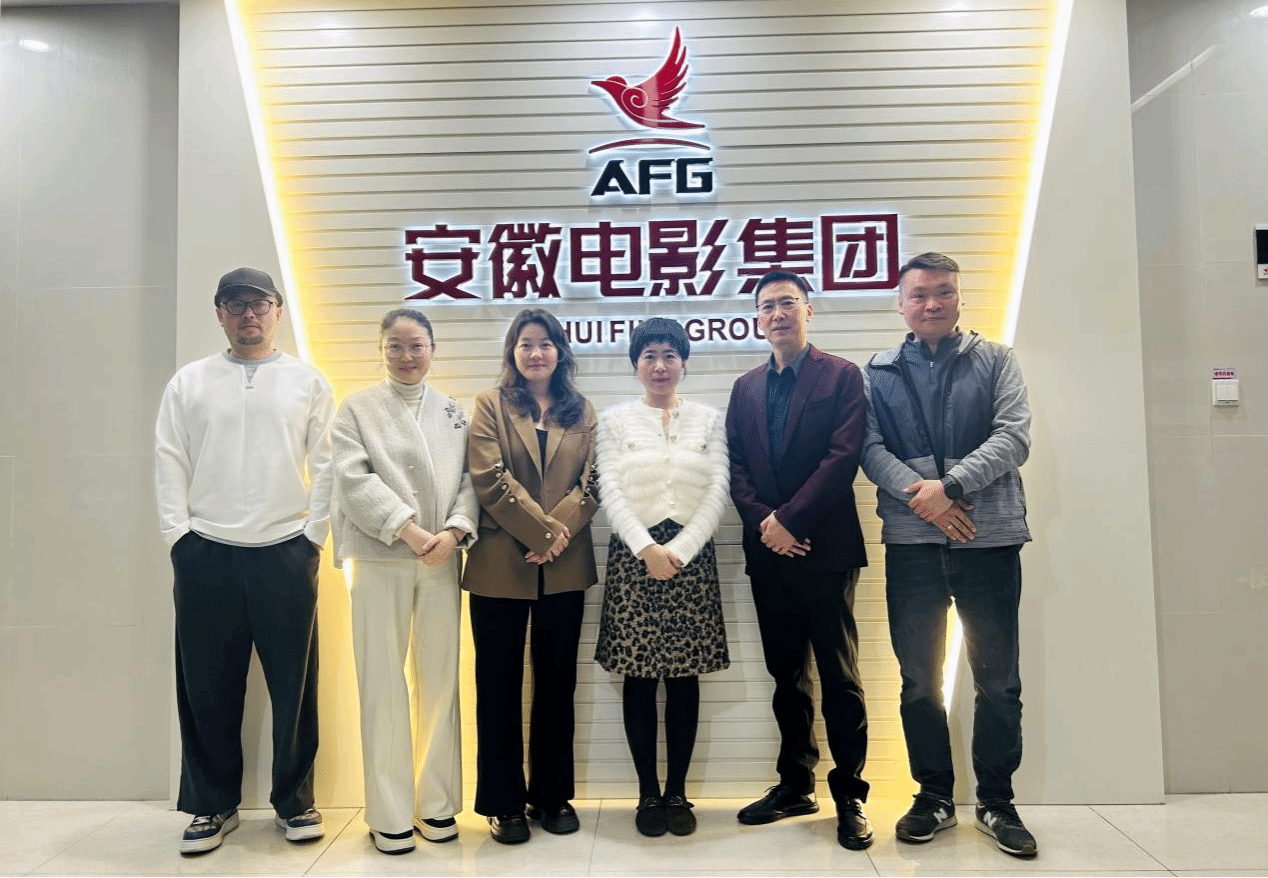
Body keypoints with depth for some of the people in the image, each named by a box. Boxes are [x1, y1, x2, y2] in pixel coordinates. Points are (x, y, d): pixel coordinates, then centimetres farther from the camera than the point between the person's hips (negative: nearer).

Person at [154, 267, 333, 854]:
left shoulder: (308, 381, 7)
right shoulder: (189, 382, 10)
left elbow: (325, 466, 3)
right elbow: (169, 464, 6)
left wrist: (313, 536, -3)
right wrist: (179, 536, -3)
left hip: (286, 554, -1)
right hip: (206, 555, 1)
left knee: (294, 685, 5)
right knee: (208, 688, 8)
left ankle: (294, 801, 22)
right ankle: (213, 806, 25)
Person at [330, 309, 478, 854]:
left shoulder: (454, 413, 13)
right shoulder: (357, 409, 6)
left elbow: (470, 480, 6)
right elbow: (354, 479, -6)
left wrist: (453, 532, -12)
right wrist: (408, 530, -15)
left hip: (442, 559, 2)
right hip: (379, 558, -2)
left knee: (440, 680, 7)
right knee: (384, 685, 2)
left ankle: (437, 803, 19)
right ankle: (389, 813, 13)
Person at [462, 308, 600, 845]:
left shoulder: (582, 412, 11)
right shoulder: (490, 405, 4)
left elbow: (591, 483, 1)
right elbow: (490, 478, -8)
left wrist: (560, 533, -15)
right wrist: (542, 532, -14)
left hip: (564, 568, 3)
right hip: (500, 565, -2)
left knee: (557, 681, 10)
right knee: (499, 684, 5)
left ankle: (553, 795, 24)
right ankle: (504, 802, 18)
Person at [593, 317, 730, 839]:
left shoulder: (708, 419, 9)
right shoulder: (615, 420, 7)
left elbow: (717, 490, 0)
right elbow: (610, 490, -2)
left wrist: (679, 550, -10)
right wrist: (646, 549, -12)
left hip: (691, 556, 1)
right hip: (633, 555, 0)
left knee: (684, 677, 4)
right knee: (639, 677, 3)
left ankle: (678, 792, 16)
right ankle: (648, 793, 15)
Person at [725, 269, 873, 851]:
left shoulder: (843, 376, 0)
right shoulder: (746, 388, 14)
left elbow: (843, 457, -10)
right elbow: (735, 467, 8)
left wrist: (791, 519, -15)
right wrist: (763, 522, -8)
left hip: (825, 547, -4)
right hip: (768, 550, 5)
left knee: (839, 676, 2)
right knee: (787, 673, 13)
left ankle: (849, 796, 15)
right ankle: (795, 785, 26)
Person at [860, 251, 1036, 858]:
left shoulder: (995, 361, 8)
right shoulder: (879, 372, 9)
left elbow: (1014, 436, -4)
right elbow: (870, 448, 0)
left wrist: (951, 483, -16)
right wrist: (921, 494, -16)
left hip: (990, 535, 0)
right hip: (911, 540, 1)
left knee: (998, 677, 7)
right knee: (919, 677, 8)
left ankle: (996, 801, 23)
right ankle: (934, 796, 23)